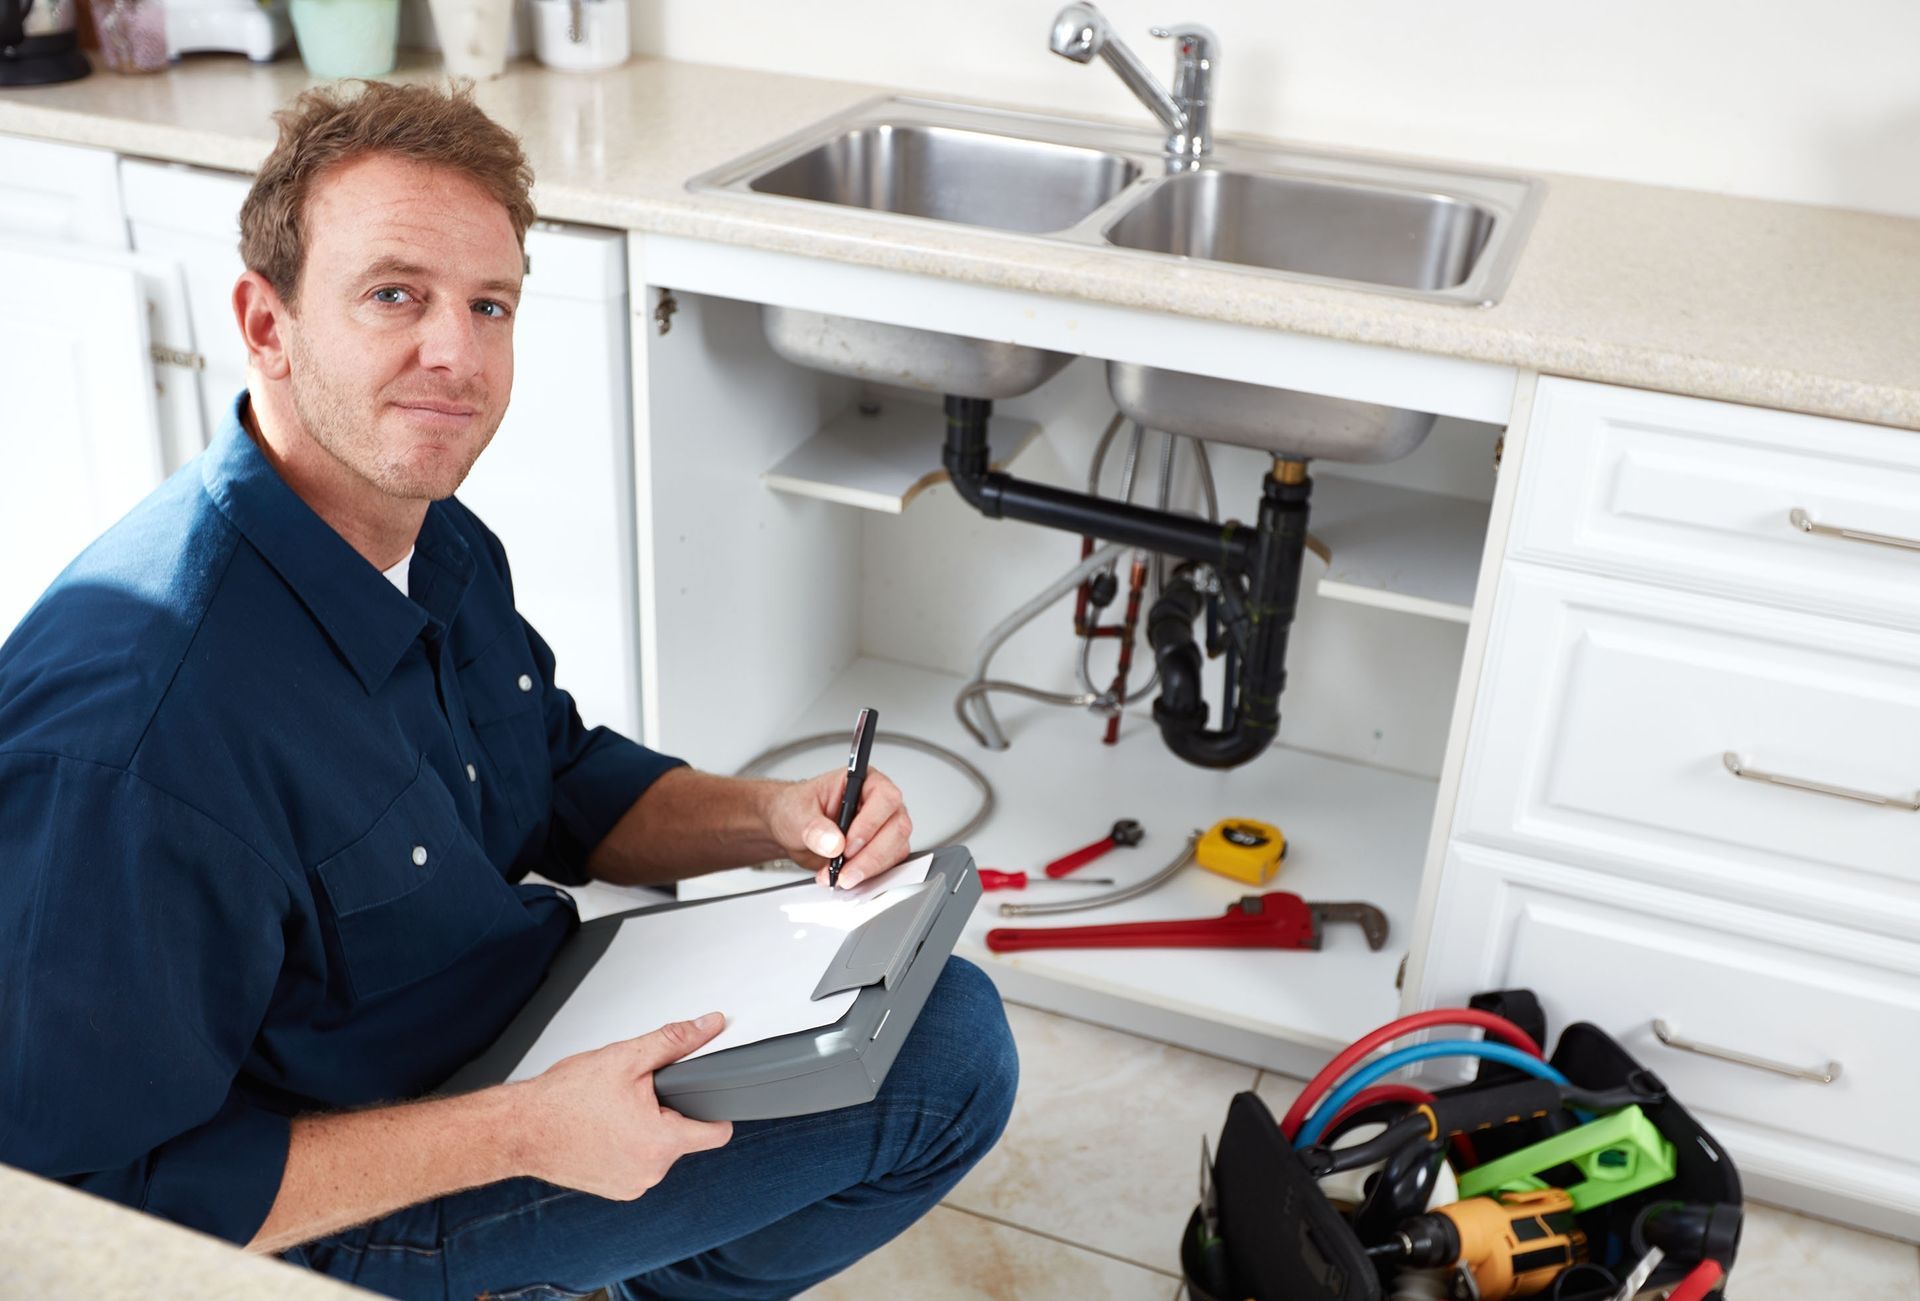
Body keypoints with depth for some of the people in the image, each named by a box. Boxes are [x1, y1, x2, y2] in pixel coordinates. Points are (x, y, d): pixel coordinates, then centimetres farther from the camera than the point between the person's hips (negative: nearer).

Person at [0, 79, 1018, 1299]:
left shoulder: (440, 544, -5)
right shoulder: (136, 729, -34)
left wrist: (772, 818, -9)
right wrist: (519, 1133, -29)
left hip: (526, 1014, 8)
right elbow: (105, 1198, -27)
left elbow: (566, 781, 10)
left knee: (950, 1015, 12)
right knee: (951, 1067, -12)